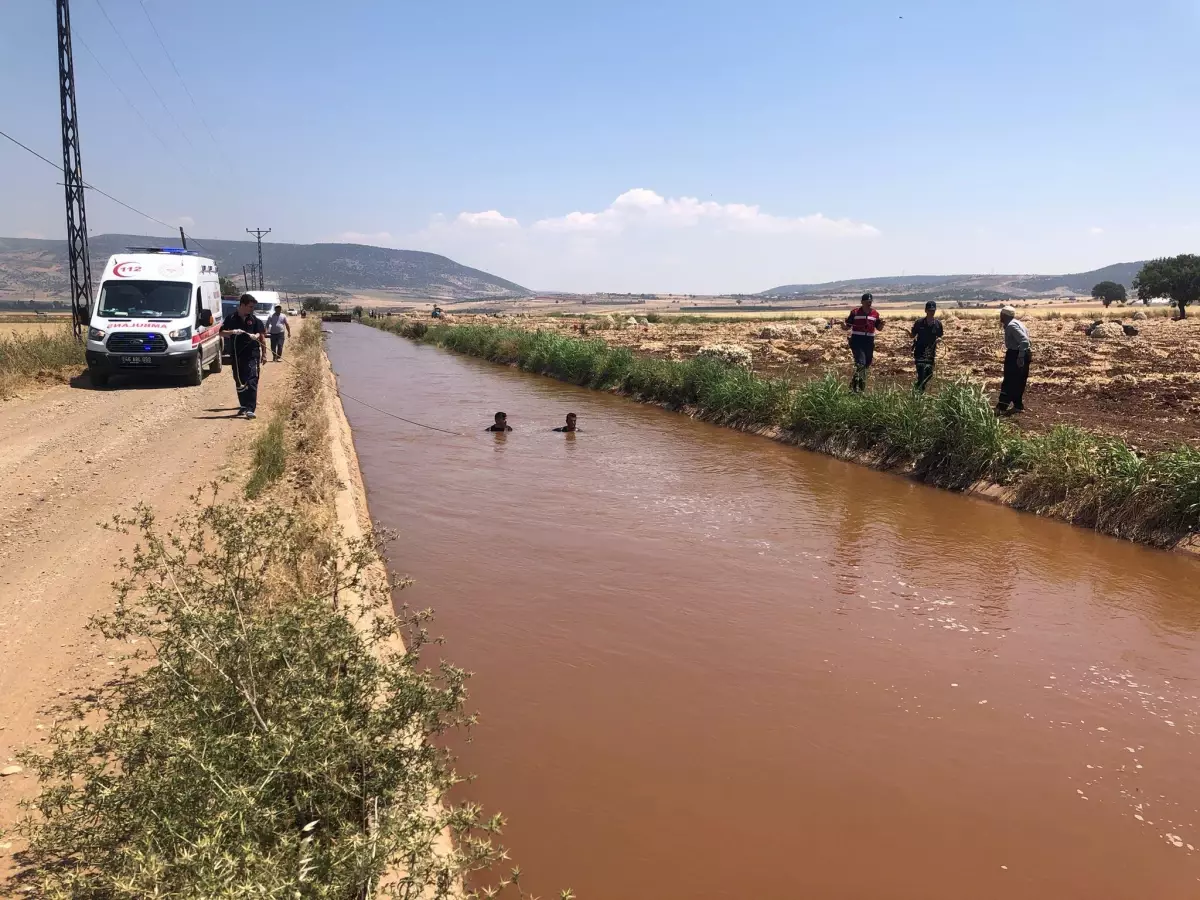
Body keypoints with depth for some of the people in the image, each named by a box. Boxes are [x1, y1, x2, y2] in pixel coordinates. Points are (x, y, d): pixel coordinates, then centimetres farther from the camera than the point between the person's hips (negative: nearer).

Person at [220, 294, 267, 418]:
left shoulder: (254, 319, 4)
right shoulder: (231, 319, 3)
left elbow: (262, 335, 7)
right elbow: (222, 332, 2)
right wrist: (233, 332, -16)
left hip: (252, 355, -2)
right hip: (237, 355, 2)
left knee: (252, 381, -11)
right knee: (239, 382, 11)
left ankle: (250, 409, -16)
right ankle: (243, 405, 26)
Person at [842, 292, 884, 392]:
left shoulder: (875, 314, 9)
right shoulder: (855, 312, -2)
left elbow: (879, 328, 15)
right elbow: (847, 326, 0)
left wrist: (881, 324, -7)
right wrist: (843, 325, -22)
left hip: (869, 342, 5)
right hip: (857, 341, -5)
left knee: (867, 364, 13)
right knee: (860, 363, -20)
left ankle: (862, 387, 28)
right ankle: (854, 385, -12)